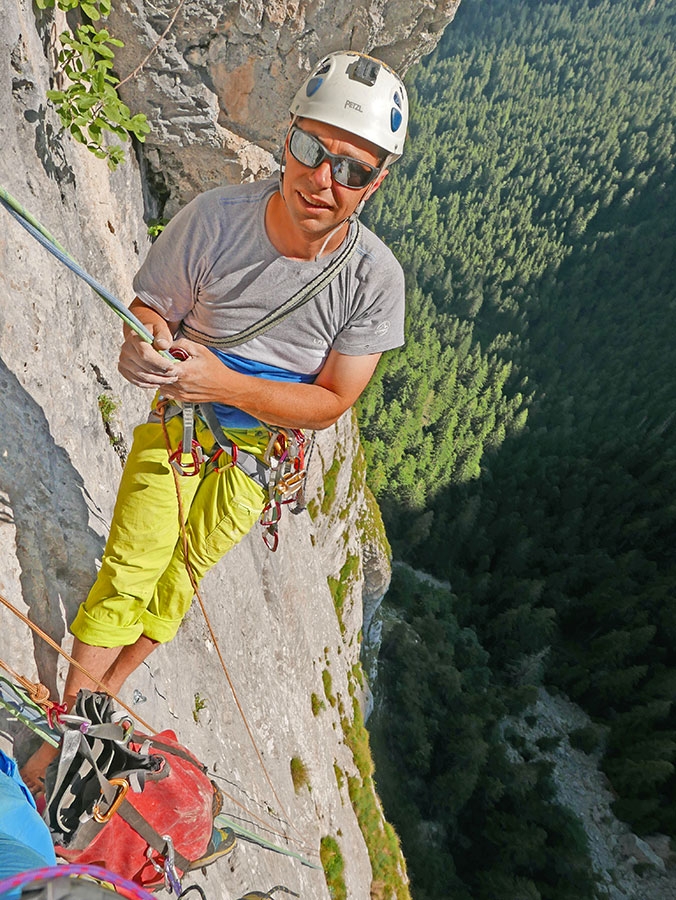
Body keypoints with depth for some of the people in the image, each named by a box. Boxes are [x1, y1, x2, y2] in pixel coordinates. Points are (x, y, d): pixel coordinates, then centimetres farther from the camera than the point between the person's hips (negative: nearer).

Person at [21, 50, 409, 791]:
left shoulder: (375, 277, -22)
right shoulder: (214, 218, -22)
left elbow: (332, 403, -19)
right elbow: (146, 314, -12)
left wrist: (223, 382, -33)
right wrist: (142, 349, -38)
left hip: (263, 445, 0)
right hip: (178, 420, 0)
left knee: (181, 575, 11)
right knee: (127, 570, 0)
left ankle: (109, 689, 39)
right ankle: (71, 720, 25)